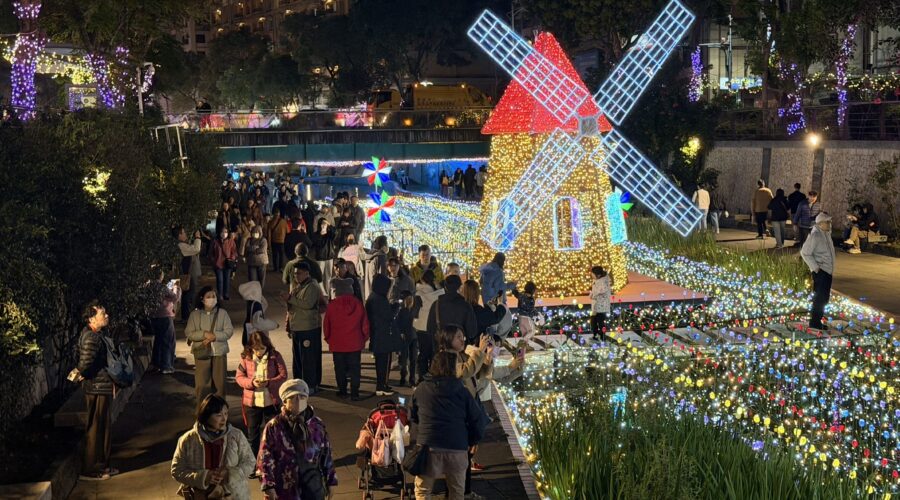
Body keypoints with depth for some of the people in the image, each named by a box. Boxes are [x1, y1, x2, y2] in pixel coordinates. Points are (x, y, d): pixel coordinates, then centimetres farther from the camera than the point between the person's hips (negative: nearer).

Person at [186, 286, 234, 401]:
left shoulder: (222, 313, 1)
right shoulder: (195, 314, 1)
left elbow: (229, 331, -3)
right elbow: (188, 333, -2)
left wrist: (215, 336, -16)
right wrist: (204, 334, -16)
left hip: (219, 352, 1)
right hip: (202, 353, -1)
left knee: (219, 382, 6)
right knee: (202, 383, -1)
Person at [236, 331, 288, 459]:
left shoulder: (275, 357, -6)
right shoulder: (246, 357, -3)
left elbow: (283, 376, -7)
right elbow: (239, 377, -2)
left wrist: (269, 382, -22)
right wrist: (251, 382, -20)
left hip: (271, 401, -1)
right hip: (251, 401, 1)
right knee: (253, 431, 13)